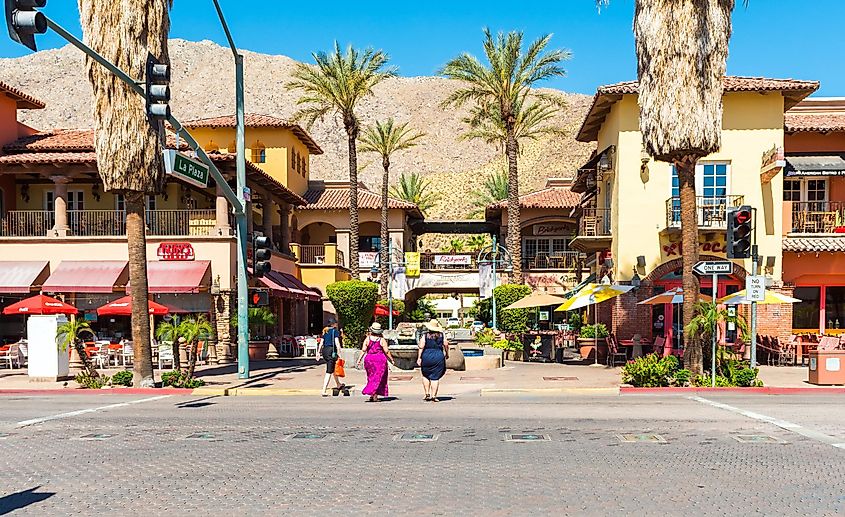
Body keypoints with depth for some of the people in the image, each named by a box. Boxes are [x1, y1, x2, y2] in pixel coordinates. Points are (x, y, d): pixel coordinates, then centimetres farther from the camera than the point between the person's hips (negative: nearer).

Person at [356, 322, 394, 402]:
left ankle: (375, 395, 12)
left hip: (369, 359, 2)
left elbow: (363, 350, -5)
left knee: (371, 377, 14)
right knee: (378, 378, 2)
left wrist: (359, 360, 0)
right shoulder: (382, 340, -4)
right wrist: (391, 360, 8)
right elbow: (386, 352, -4)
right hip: (380, 359, -2)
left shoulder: (367, 339, 0)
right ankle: (373, 395, -9)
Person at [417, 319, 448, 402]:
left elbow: (421, 347, -7)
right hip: (439, 357, 1)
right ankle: (433, 396, 1)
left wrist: (419, 358, -3)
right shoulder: (442, 335, 2)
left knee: (425, 376, 17)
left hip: (426, 357, -1)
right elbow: (446, 345, 1)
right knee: (435, 377, 3)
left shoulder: (425, 336, -2)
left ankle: (427, 394, 14)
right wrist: (447, 354, 16)